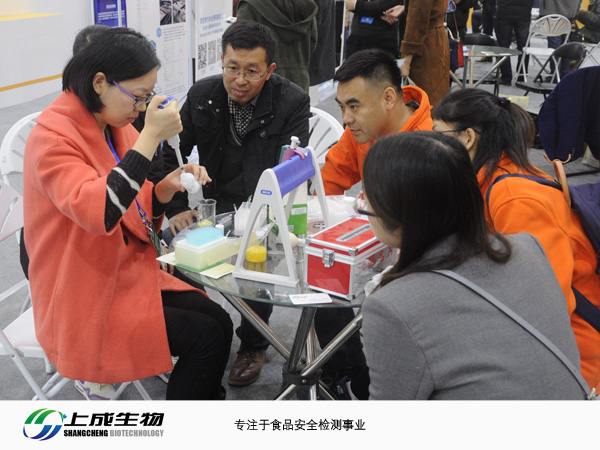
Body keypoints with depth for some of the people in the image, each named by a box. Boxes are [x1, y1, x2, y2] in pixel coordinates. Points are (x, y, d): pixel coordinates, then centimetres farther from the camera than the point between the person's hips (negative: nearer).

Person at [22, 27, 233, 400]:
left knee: (219, 321, -6)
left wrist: (166, 188, -8)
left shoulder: (114, 124, 7)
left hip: (129, 272, 8)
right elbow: (96, 212, -36)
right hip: (83, 303, -8)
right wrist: (150, 138, -35)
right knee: (204, 336, -14)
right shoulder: (53, 136, -19)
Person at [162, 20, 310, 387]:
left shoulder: (293, 102, -12)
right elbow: (172, 155, 6)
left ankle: (253, 344, -2)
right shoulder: (201, 95, -1)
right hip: (215, 202, 4)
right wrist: (177, 209, -7)